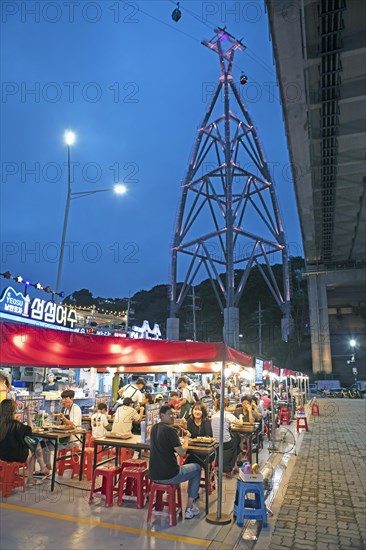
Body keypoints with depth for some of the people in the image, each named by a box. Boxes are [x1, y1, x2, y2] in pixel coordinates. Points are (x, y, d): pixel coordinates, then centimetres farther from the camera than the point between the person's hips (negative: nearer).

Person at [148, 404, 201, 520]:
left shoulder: (154, 428, 6)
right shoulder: (170, 430, -18)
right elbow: (182, 452, -16)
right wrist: (186, 437, 0)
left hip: (153, 475, 7)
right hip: (168, 476, -7)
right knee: (197, 468, 17)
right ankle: (189, 508, 18)